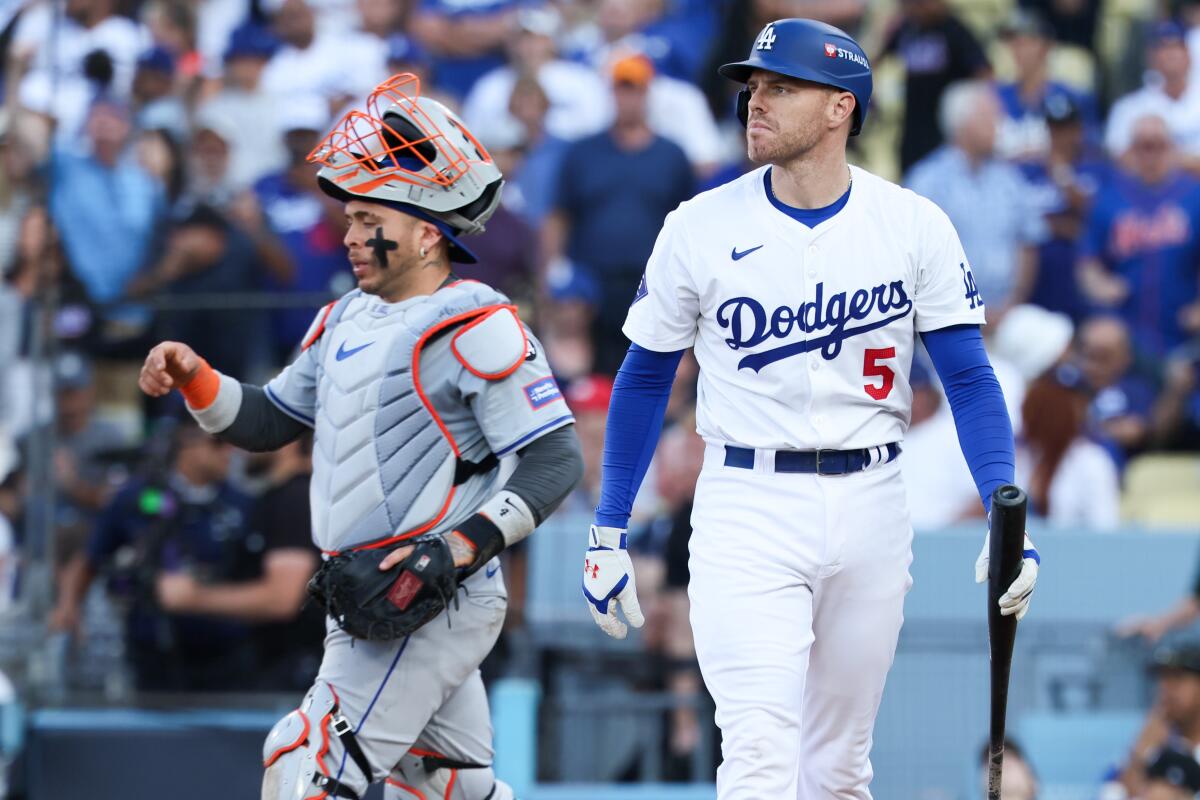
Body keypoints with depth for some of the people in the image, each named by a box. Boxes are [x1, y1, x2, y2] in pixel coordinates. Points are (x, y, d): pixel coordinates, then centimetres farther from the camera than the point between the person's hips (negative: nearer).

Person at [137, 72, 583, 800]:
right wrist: (194, 379, 4)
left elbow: (555, 459, -15)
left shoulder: (475, 328, -12)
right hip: (369, 602, 9)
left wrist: (460, 547, -24)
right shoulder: (348, 321, 16)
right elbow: (267, 421, 23)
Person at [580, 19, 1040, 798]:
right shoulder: (701, 229, -2)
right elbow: (646, 378, 8)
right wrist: (607, 534, 6)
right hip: (747, 509, -2)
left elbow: (969, 378, 1)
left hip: (870, 507, 2)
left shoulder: (915, 228, -1)